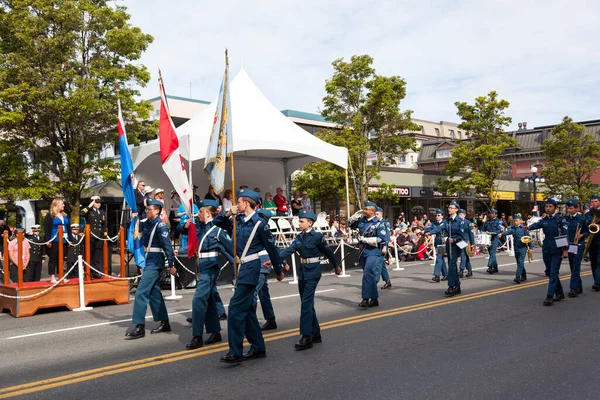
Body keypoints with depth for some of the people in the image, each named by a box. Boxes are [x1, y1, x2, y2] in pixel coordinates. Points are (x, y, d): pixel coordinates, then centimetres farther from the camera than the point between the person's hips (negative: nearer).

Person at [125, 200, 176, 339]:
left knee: (141, 292, -11)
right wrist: (133, 219, 3)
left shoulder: (160, 226, -15)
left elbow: (168, 246, -17)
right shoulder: (147, 223, 9)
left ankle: (139, 327, -7)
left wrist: (171, 265, -18)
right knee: (154, 293, 13)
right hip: (149, 261, 9)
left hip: (155, 262, -9)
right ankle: (164, 323, 23)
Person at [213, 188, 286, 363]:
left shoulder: (259, 224, -11)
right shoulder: (238, 220, 8)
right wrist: (228, 214, -1)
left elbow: (271, 248, -5)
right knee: (246, 308, 12)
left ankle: (235, 352, -6)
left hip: (251, 267, -8)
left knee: (236, 307, -12)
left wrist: (279, 271, 2)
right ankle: (258, 348, 22)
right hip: (242, 266, 8)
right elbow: (216, 222, 19)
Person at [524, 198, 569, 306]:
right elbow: (537, 224, -16)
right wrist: (529, 227, -39)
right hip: (546, 250, 5)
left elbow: (566, 235, -7)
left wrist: (565, 250, -12)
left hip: (557, 250, -5)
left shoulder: (561, 220, -5)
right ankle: (559, 293, 30)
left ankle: (549, 296, -8)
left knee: (553, 273, -9)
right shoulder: (544, 220, 6)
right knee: (550, 272, 13)